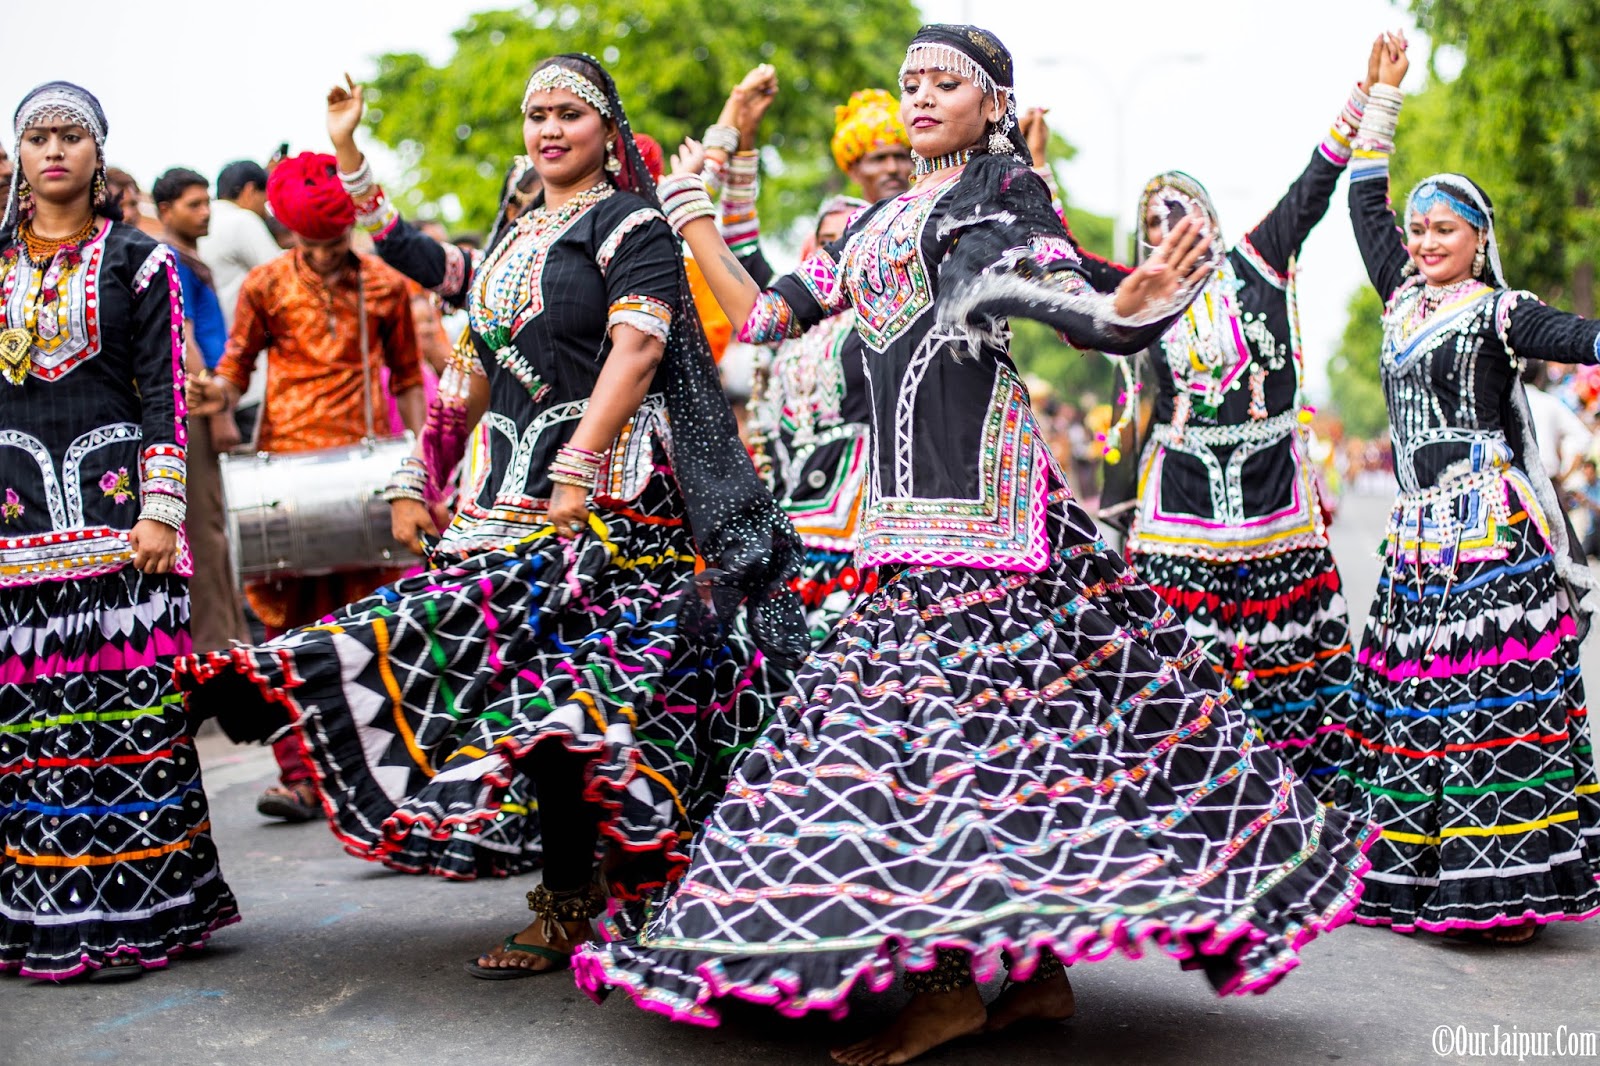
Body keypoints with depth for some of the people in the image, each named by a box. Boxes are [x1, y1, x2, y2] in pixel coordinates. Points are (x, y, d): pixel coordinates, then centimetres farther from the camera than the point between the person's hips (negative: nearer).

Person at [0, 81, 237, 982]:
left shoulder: (139, 261, 6)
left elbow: (166, 393, 0)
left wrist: (161, 510, -9)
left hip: (114, 502, -3)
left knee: (124, 705, -6)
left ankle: (127, 914, -1)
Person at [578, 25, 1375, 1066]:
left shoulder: (1006, 188, 3)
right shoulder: (878, 222, 23)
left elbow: (1072, 308, -11)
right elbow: (765, 316, 22)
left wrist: (1129, 306, -33)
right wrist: (693, 218, 27)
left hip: (983, 475, -7)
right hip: (905, 495, 7)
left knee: (954, 689, -12)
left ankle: (953, 979, -10)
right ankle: (1041, 962, 7)